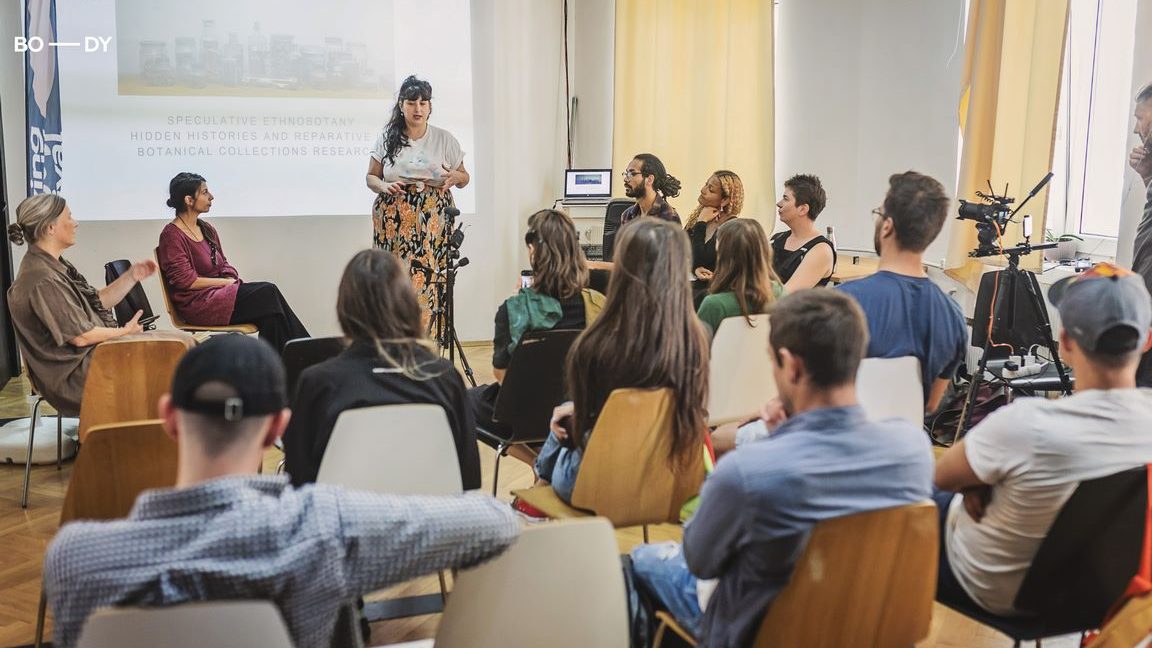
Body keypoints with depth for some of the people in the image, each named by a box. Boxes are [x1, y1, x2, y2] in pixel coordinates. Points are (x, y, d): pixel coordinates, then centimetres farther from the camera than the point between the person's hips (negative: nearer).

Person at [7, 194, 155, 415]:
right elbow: (80, 336, -22)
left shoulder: (55, 266, 10)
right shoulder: (42, 280, -23)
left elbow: (98, 302, 15)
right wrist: (125, 331, -8)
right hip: (74, 377, -10)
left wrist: (132, 276, 4)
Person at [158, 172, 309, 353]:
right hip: (197, 304, -7)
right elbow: (186, 281, -13)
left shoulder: (208, 229, 16)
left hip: (220, 292, 7)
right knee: (267, 294, -23)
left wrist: (232, 280, -4)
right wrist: (227, 282, -11)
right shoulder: (172, 235, -7)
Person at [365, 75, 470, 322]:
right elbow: (370, 177, 13)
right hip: (394, 223, 0)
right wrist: (384, 186, -9)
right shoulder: (387, 139, 9)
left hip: (433, 222, 0)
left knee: (427, 279, -11)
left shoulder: (444, 139, 9)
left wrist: (455, 177, -10)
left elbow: (464, 178, 14)